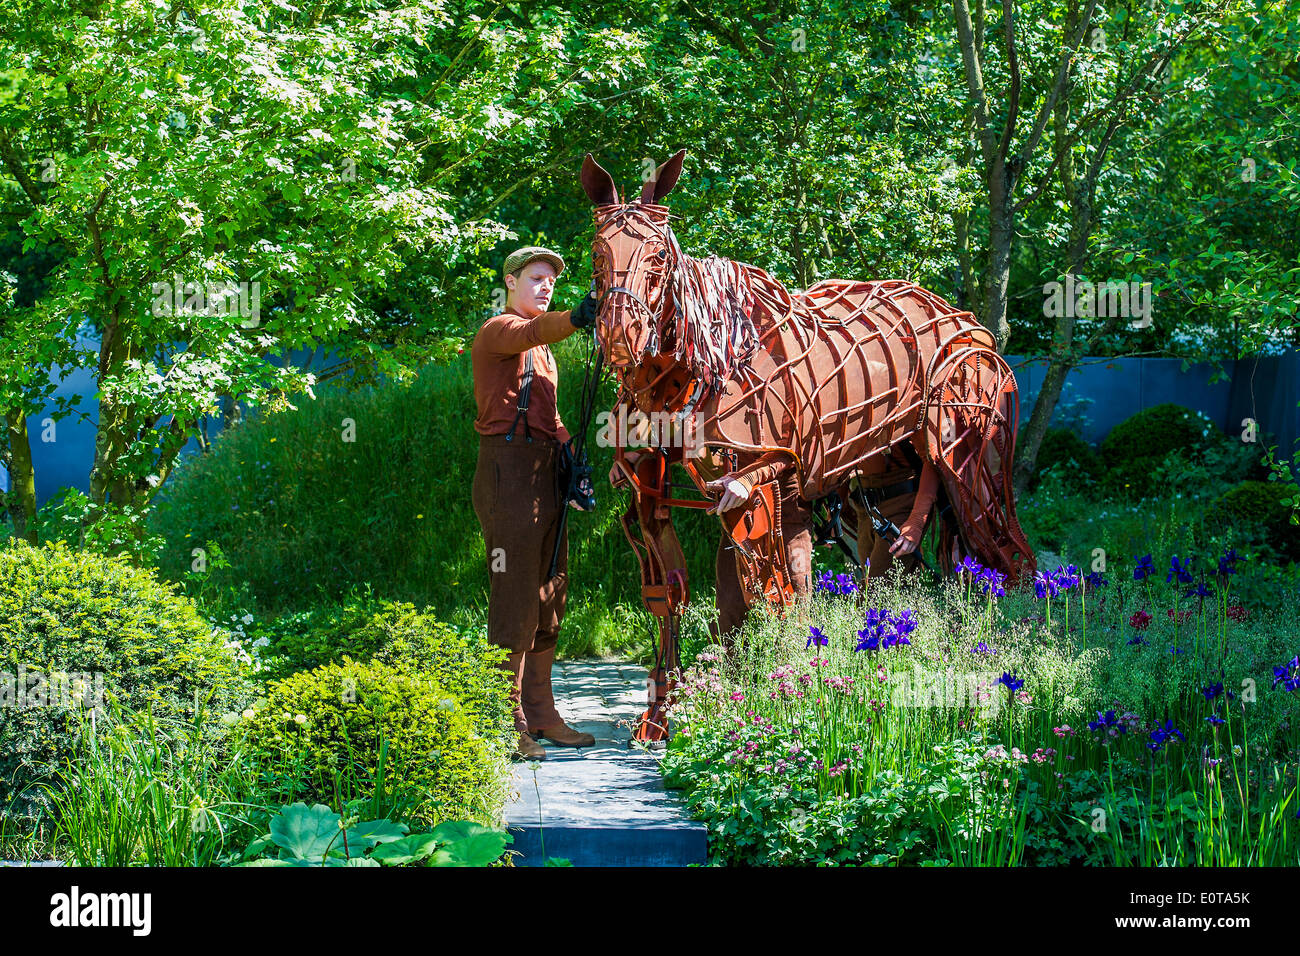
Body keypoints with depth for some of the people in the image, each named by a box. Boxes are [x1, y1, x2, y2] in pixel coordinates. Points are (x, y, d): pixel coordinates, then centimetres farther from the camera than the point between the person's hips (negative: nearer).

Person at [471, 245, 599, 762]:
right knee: (515, 600, -10)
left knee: (550, 595, 13)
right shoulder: (499, 331, -5)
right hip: (508, 467, -10)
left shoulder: (542, 349, 24)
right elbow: (531, 332, -29)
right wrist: (574, 318, -49)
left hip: (545, 474, 10)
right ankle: (508, 724, -6)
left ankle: (541, 714, 22)